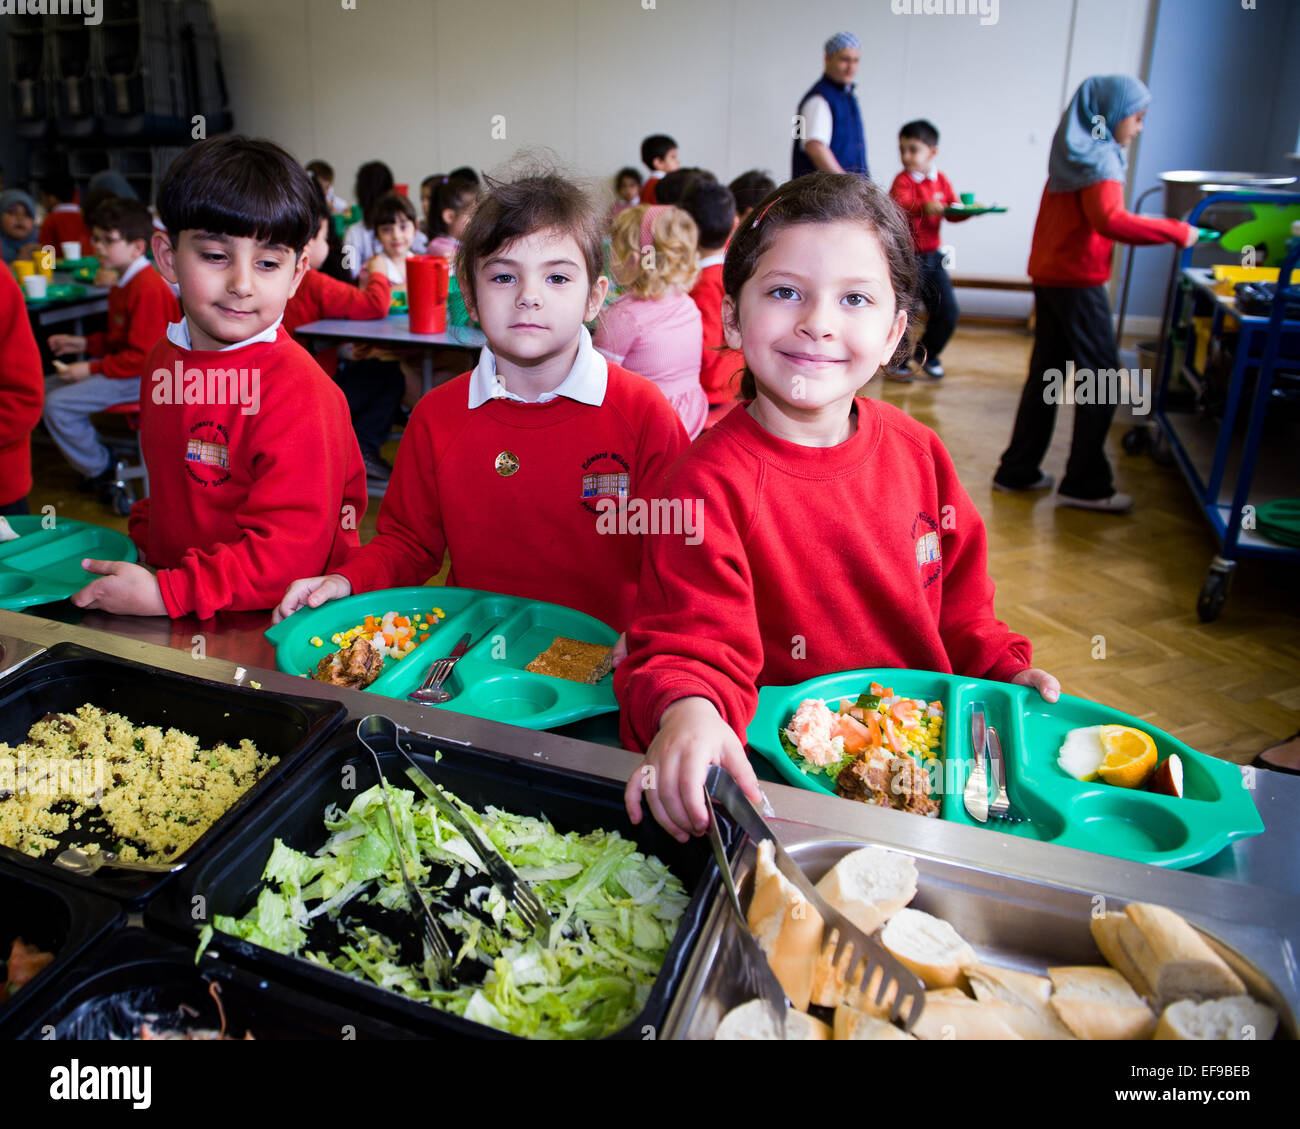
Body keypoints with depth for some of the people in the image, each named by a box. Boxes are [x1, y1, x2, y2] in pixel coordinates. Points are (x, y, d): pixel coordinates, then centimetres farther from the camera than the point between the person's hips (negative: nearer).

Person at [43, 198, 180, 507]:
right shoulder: (125, 283, 13)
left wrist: (92, 369, -20)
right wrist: (85, 344, 9)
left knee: (58, 405, -19)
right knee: (46, 388, 10)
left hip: (143, 377, -11)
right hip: (126, 366, 11)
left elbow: (143, 356, -24)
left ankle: (101, 472, 1)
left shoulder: (148, 289, -21)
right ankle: (97, 461, 15)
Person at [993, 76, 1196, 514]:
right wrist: (1177, 232, -23)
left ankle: (1018, 470, 16)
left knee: (1046, 374, 12)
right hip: (1078, 280, -9)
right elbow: (1110, 220, -28)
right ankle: (1085, 485, 2)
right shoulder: (1098, 158, -14)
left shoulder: (1076, 152, 15)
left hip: (1049, 275, 9)